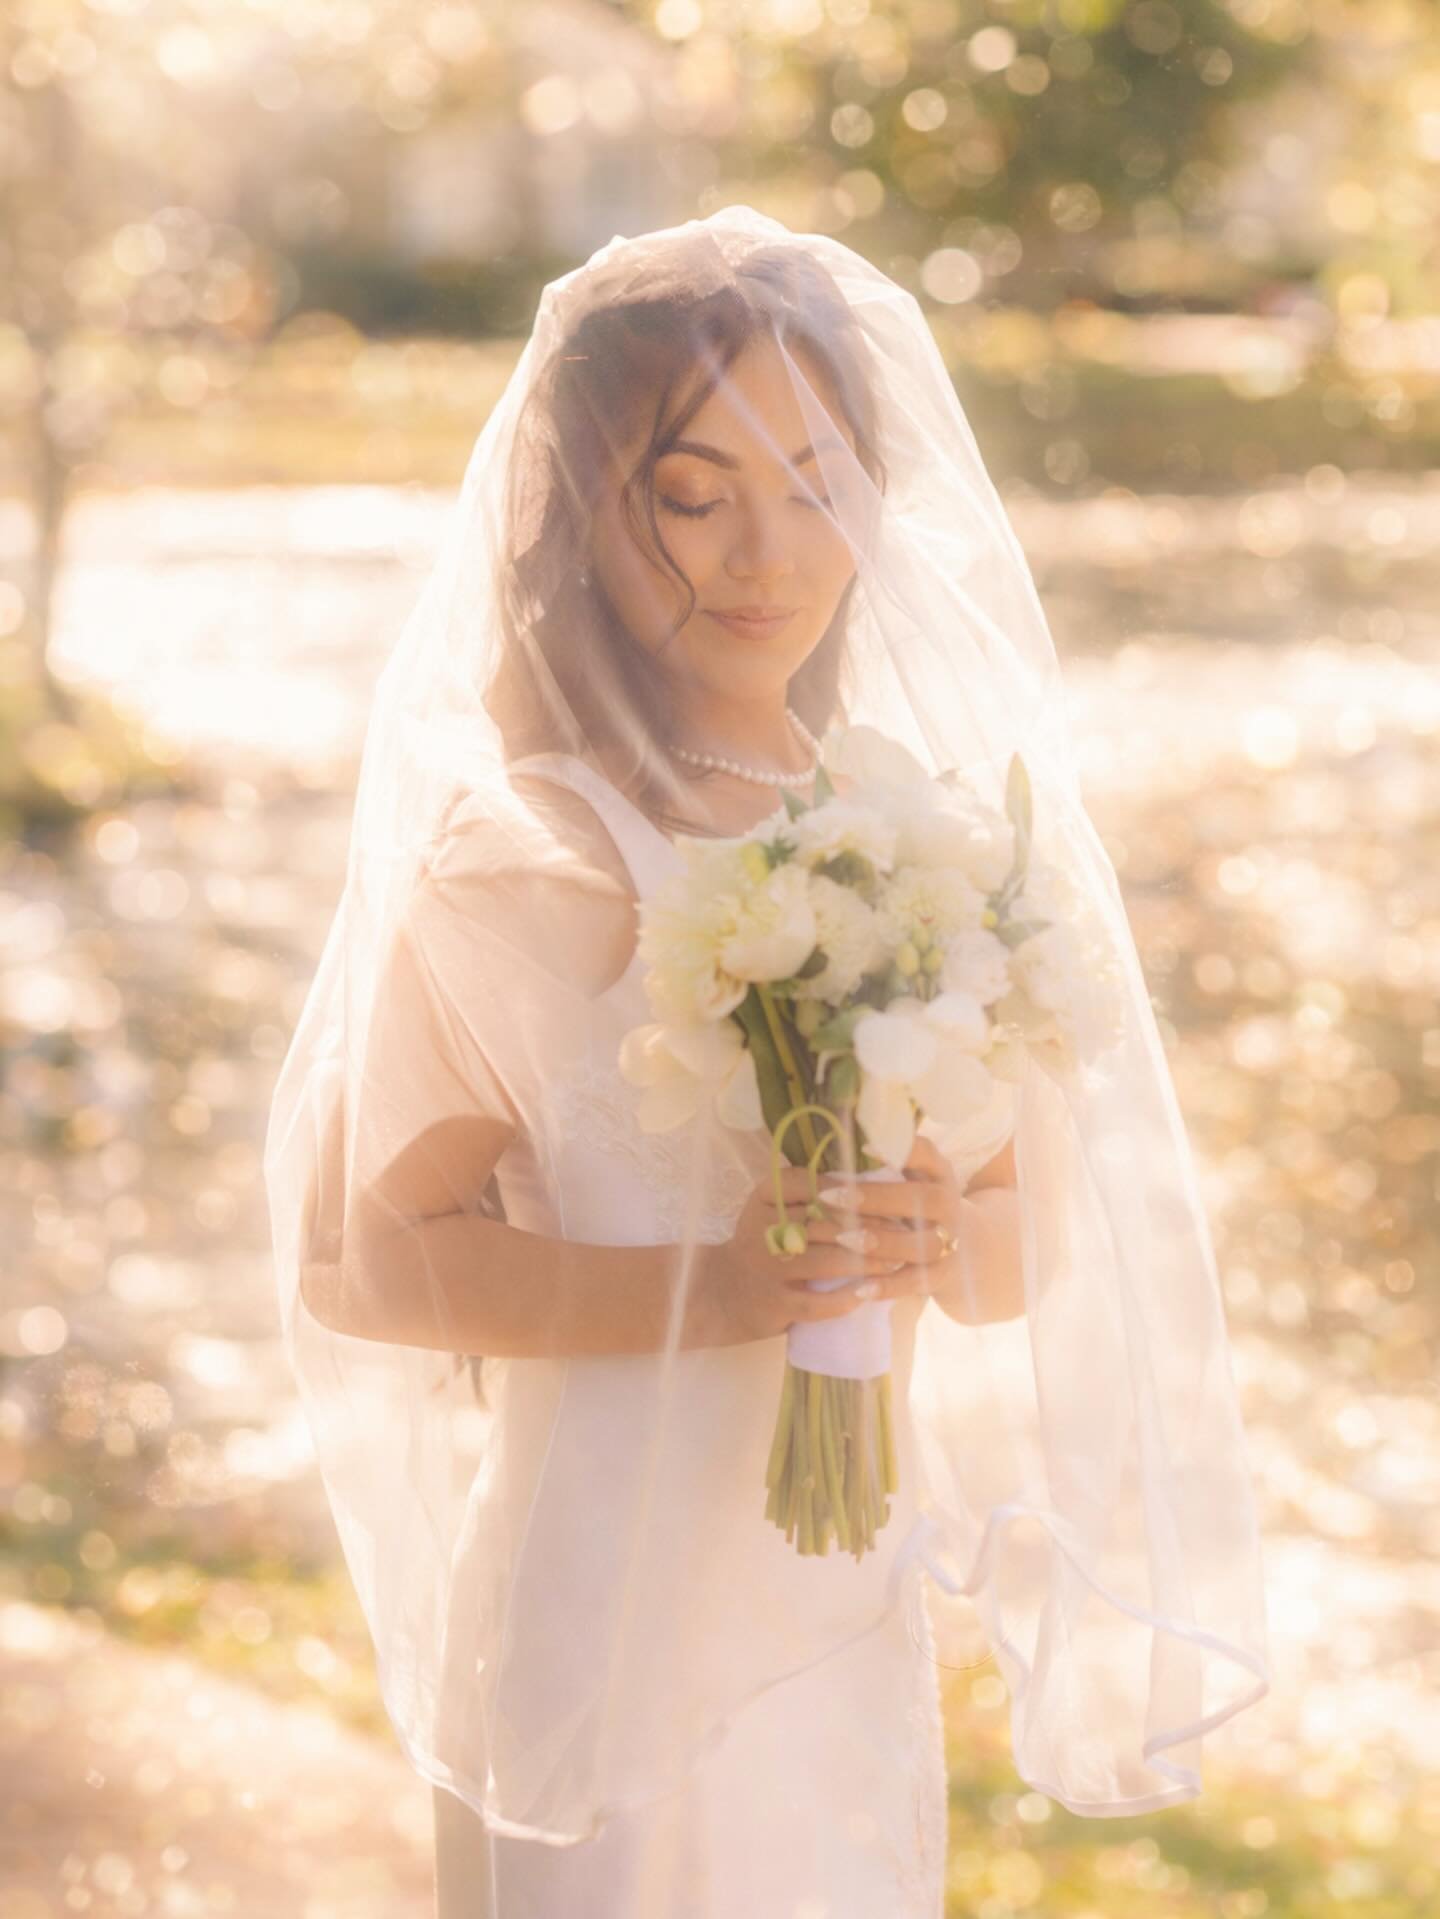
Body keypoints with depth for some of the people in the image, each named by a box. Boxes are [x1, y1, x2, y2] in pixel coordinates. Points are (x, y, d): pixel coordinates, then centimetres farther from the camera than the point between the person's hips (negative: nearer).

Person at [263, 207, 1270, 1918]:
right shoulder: (524, 863, -14)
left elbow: (1033, 1238, 9)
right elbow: (362, 1260, -14)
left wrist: (944, 1238, -13)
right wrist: (714, 1287, -23)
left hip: (855, 1624, 5)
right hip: (615, 1614, -5)